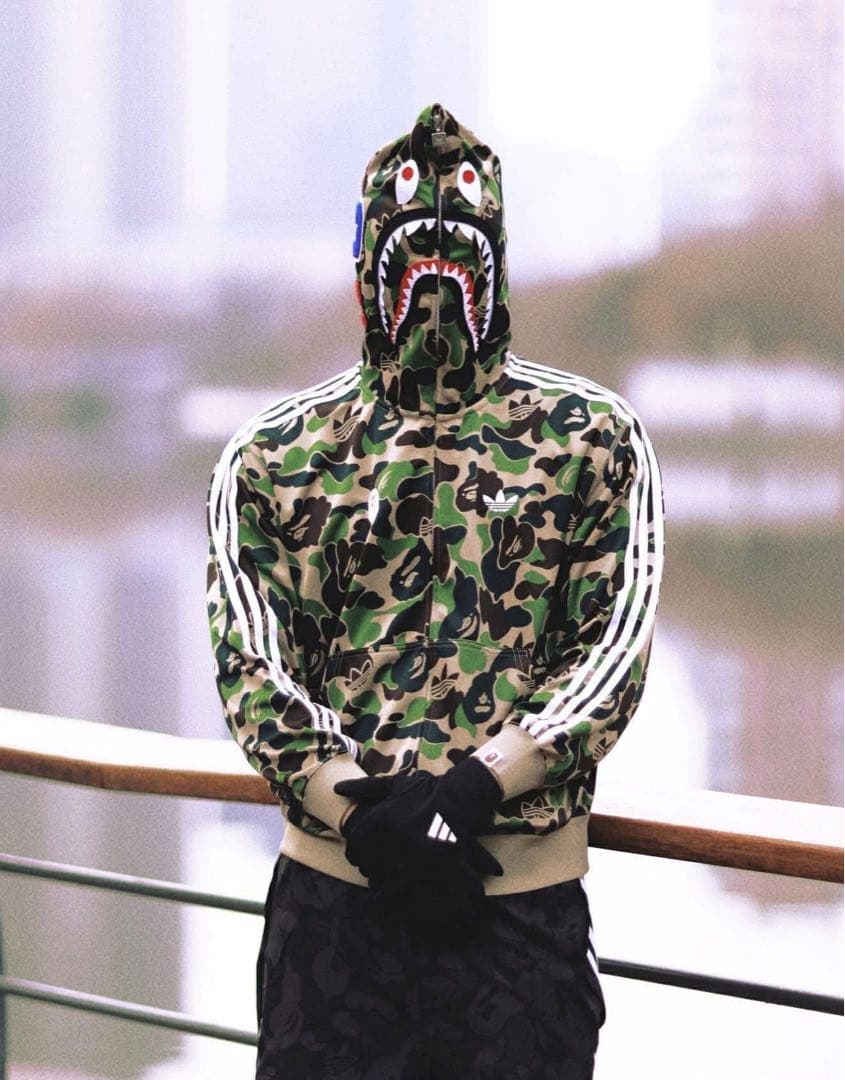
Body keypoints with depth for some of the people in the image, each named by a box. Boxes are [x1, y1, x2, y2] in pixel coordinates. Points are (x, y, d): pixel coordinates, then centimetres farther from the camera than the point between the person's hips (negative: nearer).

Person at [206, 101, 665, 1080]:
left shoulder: (594, 439, 6)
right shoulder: (272, 457, 8)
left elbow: (616, 652, -4)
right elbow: (251, 667, -1)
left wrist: (471, 792, -18)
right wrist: (362, 815, -17)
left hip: (527, 904, -1)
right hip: (331, 895, 1)